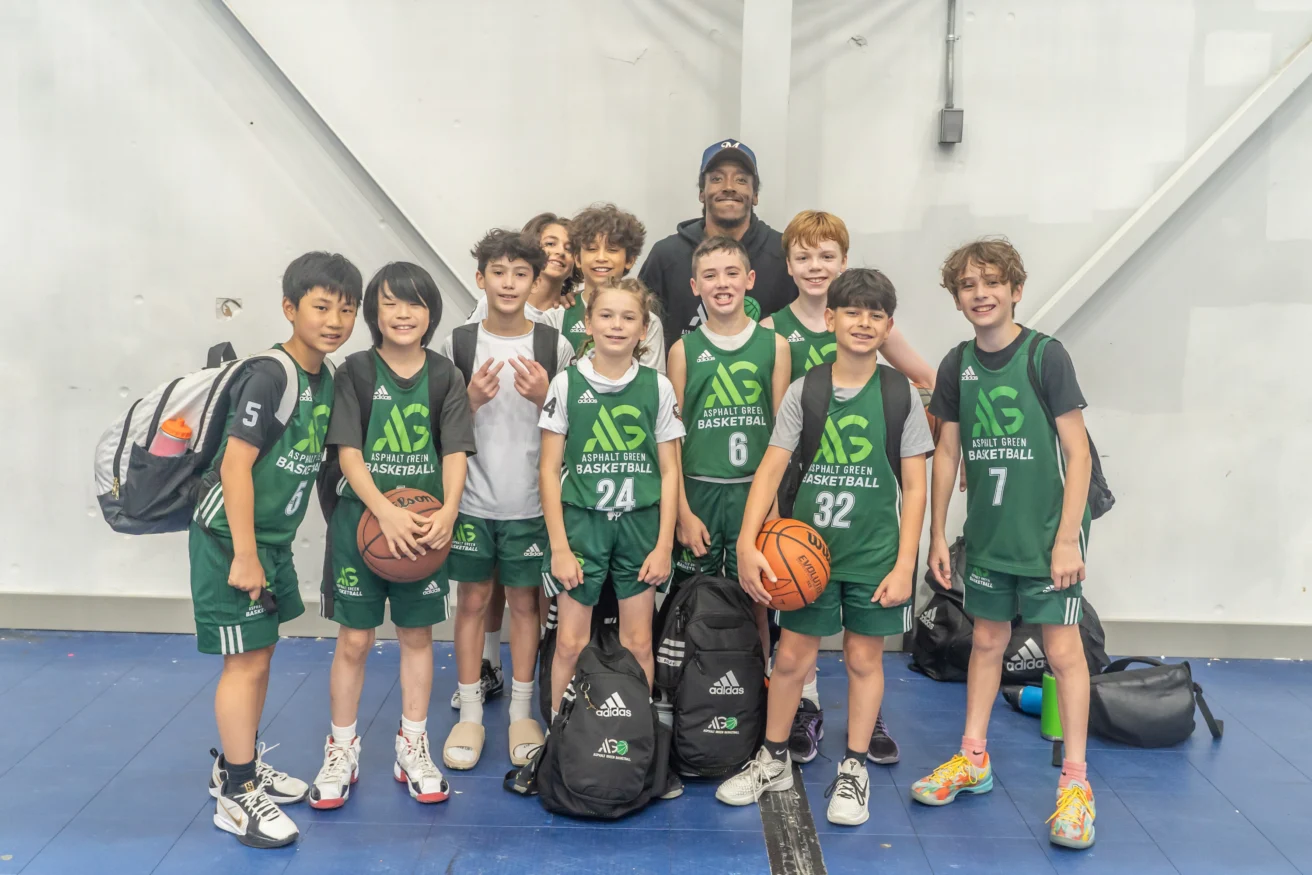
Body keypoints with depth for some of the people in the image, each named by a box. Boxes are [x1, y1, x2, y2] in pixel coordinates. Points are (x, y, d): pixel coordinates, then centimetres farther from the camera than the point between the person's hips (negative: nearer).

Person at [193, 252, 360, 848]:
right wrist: (244, 554, -22)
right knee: (246, 660, -2)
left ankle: (237, 764, 34)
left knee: (259, 655, 17)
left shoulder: (325, 380, 5)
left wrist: (270, 550, 13)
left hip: (272, 536, 8)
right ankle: (236, 795, 11)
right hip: (231, 537, -8)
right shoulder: (269, 377, -20)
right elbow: (235, 466, -22)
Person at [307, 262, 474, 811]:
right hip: (362, 520, -1)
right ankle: (341, 750, 21)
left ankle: (413, 748, 23)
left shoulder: (444, 377, 2)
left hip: (424, 526, 2)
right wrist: (386, 512, -22)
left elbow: (455, 452, -3)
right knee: (353, 640, 5)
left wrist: (447, 512, -20)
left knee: (417, 635, 10)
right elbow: (347, 452, -9)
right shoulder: (356, 371, -2)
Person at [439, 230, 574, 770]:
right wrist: (472, 399, -16)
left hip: (530, 501, 0)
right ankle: (470, 714, 21)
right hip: (472, 498, 0)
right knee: (473, 600, 8)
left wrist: (545, 397, -17)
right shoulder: (457, 344, 1)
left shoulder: (555, 346, 0)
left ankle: (521, 713, 22)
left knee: (524, 601, 9)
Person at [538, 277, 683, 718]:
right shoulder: (567, 383, -2)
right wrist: (559, 546, -6)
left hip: (640, 523, 1)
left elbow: (669, 471, 3)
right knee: (571, 644, 2)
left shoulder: (658, 387, 1)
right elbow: (549, 469, -1)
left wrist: (663, 546, -2)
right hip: (580, 520, -1)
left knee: (638, 644, 7)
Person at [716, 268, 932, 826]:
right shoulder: (803, 391, -1)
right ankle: (774, 761, 27)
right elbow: (771, 470, -4)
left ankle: (854, 771, 25)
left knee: (864, 659, 9)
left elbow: (914, 486, -2)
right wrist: (747, 544, -14)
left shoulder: (900, 393, -2)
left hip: (875, 554, -1)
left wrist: (904, 565, -8)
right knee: (792, 657, 8)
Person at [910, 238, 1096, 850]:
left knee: (1063, 648, -1)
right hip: (988, 534, 5)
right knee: (987, 640, 15)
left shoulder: (1046, 356, -10)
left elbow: (1077, 452, -10)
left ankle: (1075, 782, 11)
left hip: (1049, 532, -4)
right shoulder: (957, 366, 3)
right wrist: (937, 535, 7)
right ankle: (973, 760, 27)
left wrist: (1067, 538, -14)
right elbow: (947, 452, 9)